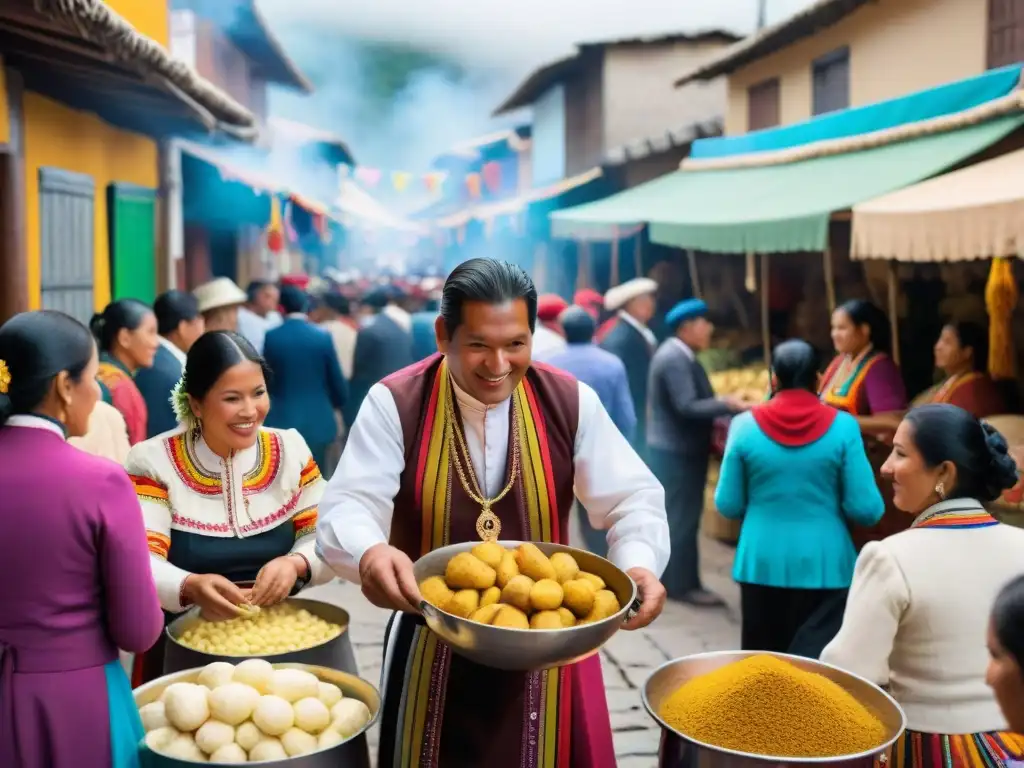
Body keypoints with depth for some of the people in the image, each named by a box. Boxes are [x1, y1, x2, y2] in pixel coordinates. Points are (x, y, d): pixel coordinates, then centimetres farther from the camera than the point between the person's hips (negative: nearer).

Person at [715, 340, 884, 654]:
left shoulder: (745, 425, -5)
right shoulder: (842, 427, -7)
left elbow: (728, 505, 0)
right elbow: (866, 509, -8)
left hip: (763, 564, 1)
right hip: (824, 564, -1)